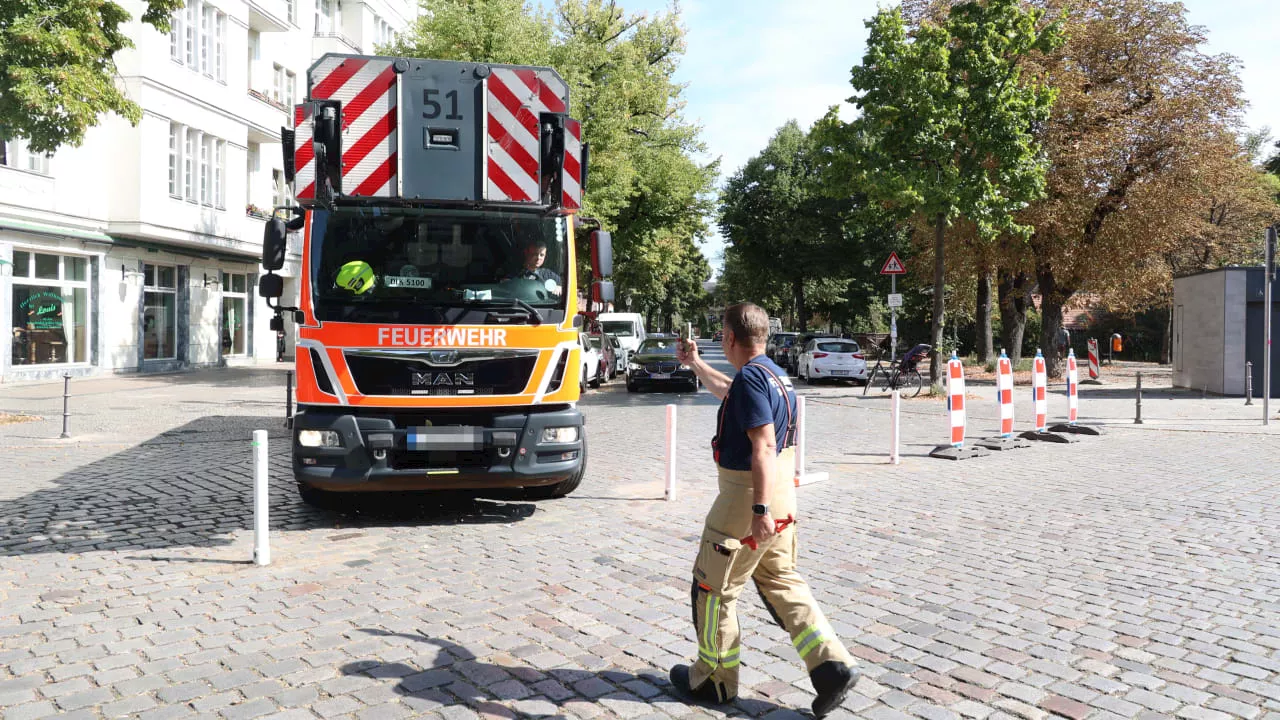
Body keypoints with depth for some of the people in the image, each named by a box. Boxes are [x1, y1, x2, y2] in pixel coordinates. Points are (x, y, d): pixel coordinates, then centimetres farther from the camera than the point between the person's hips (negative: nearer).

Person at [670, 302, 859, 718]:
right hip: (781, 498, 9)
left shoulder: (750, 377, -19)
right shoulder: (774, 374, 12)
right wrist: (694, 364, 43)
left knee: (712, 590, 6)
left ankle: (714, 680, 21)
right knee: (781, 582, 16)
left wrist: (759, 508, -28)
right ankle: (831, 665, 8)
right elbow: (728, 392, 33)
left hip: (748, 501, -9)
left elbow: (763, 446, -26)